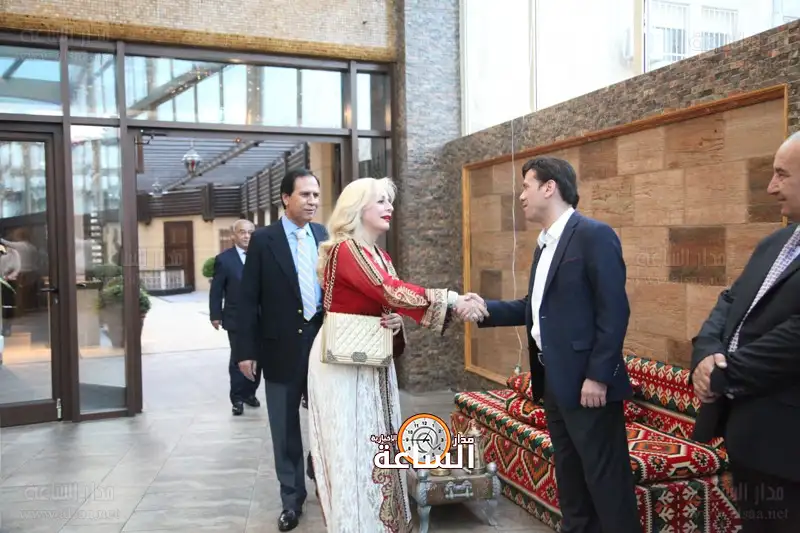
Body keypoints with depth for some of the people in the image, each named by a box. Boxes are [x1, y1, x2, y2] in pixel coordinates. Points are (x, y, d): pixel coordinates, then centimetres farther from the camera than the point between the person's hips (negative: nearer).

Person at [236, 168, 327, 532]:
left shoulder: (324, 236, 5)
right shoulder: (263, 239, -5)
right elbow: (248, 299, -5)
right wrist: (246, 350, -9)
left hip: (322, 341, 3)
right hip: (282, 347, -3)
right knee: (285, 429, 9)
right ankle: (292, 499, 25)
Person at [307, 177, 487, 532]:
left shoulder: (381, 256, 12)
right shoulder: (345, 249, -15)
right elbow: (391, 292, -27)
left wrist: (395, 321, -7)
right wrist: (453, 300, -29)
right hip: (343, 363, -8)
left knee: (375, 445, 12)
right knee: (351, 449, 0)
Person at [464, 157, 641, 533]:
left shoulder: (594, 235, -13)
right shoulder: (543, 246, 14)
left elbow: (614, 312, -17)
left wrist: (598, 375, -20)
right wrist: (485, 309, 5)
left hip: (587, 381, -9)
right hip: (553, 380, 9)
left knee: (606, 482, 1)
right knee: (569, 478, 19)